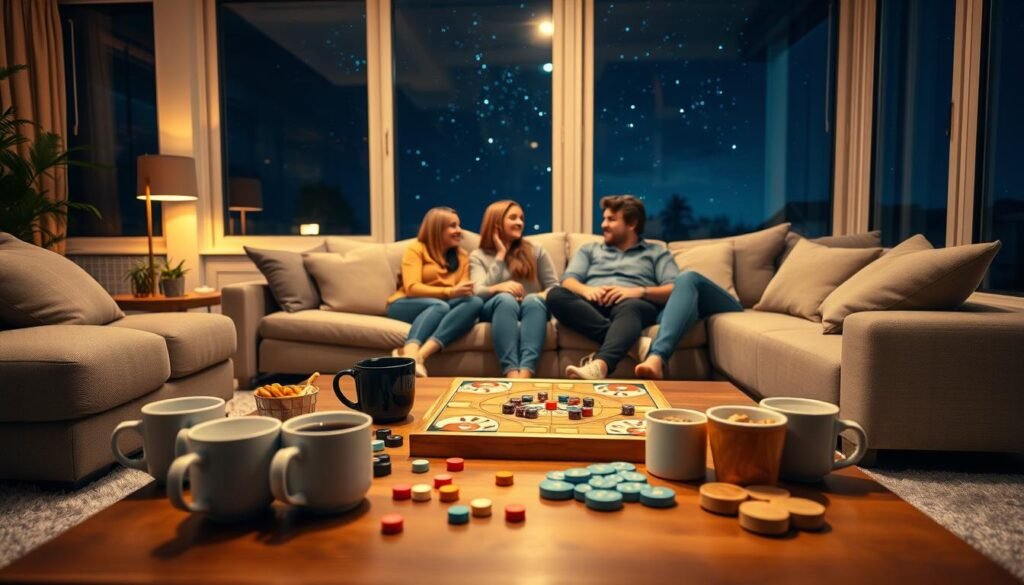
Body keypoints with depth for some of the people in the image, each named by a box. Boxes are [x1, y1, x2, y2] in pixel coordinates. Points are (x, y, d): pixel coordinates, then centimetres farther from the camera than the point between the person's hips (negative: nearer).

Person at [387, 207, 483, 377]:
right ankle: (409, 353, -61)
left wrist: (464, 291, -21)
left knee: (475, 302, -28)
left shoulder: (462, 256, 17)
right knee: (439, 306, -36)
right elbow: (412, 288, -13)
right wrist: (449, 292, -25)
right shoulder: (416, 249, 1)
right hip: (405, 305, -4)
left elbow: (464, 292, 5)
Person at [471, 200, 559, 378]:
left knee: (533, 300, -34)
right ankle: (511, 373, -54)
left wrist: (542, 296, -14)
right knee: (505, 299, -36)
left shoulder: (536, 252, 17)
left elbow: (555, 287, 8)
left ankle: (525, 373, -55)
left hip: (531, 310, 1)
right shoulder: (478, 256, 11)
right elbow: (479, 293, -6)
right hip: (497, 308, -1)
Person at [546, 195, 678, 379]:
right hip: (593, 304, 3)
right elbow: (568, 281, 13)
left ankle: (600, 364, -65)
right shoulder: (590, 249, 30)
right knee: (556, 295, -29)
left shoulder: (657, 252, 24)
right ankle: (624, 340, -38)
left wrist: (639, 291, -13)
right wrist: (586, 289, -12)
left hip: (636, 304, -2)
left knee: (629, 307, -40)